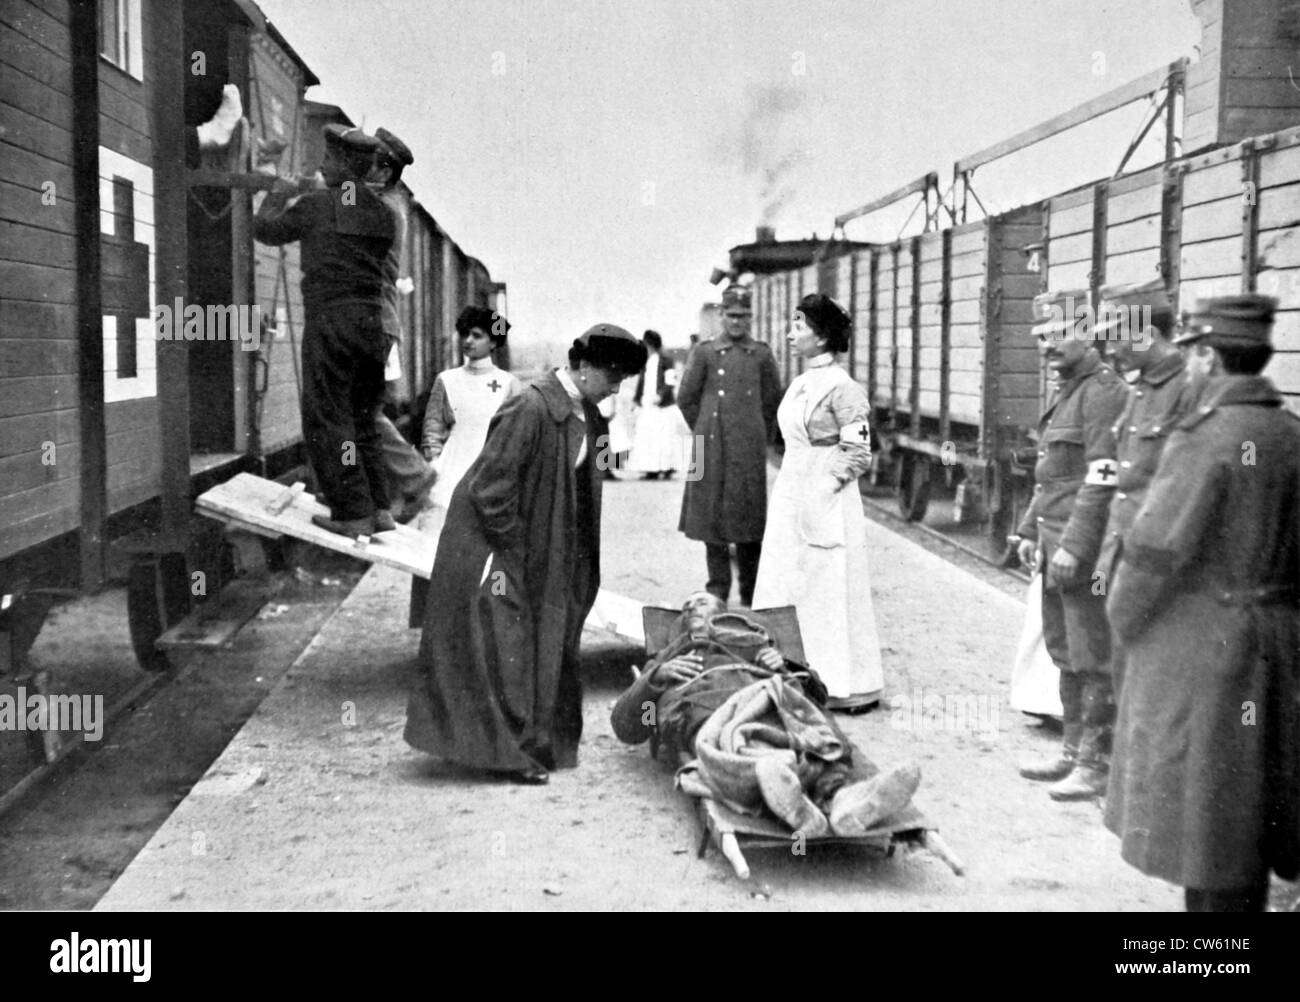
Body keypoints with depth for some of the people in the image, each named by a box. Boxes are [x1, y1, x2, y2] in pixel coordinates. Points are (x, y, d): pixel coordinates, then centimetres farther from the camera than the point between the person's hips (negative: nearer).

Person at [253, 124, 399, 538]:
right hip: (372, 323, 6)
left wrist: (278, 195, 27)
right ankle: (379, 508, 14)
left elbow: (266, 229, 7)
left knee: (327, 420, -1)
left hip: (331, 321, -6)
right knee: (362, 418, 16)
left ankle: (353, 514, -4)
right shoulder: (384, 214, 9)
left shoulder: (317, 205, -6)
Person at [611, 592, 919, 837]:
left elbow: (816, 692, 32)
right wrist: (657, 676, 14)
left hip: (769, 700, 2)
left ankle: (842, 797, -64)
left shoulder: (754, 640, 44)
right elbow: (625, 727, 28)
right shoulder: (665, 662, 44)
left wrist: (785, 667, 12)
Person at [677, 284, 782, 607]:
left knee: (749, 519, 4)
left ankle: (750, 597, 14)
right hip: (713, 450, 0)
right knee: (713, 518, 3)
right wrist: (706, 432, 9)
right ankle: (717, 592, 14)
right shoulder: (704, 352, 1)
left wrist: (758, 437, 12)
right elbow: (686, 398, 6)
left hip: (750, 450, 1)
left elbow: (772, 400, 13)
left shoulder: (762, 354, 4)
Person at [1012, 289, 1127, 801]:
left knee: (1094, 660, -2)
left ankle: (1096, 766, 6)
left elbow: (1103, 479, -20)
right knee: (1066, 655, 16)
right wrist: (1030, 529, 18)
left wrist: (1074, 546, -22)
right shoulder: (1064, 392, 17)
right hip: (1056, 545, 10)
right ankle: (1073, 750, 27)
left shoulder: (1103, 391, -14)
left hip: (1085, 551, -10)